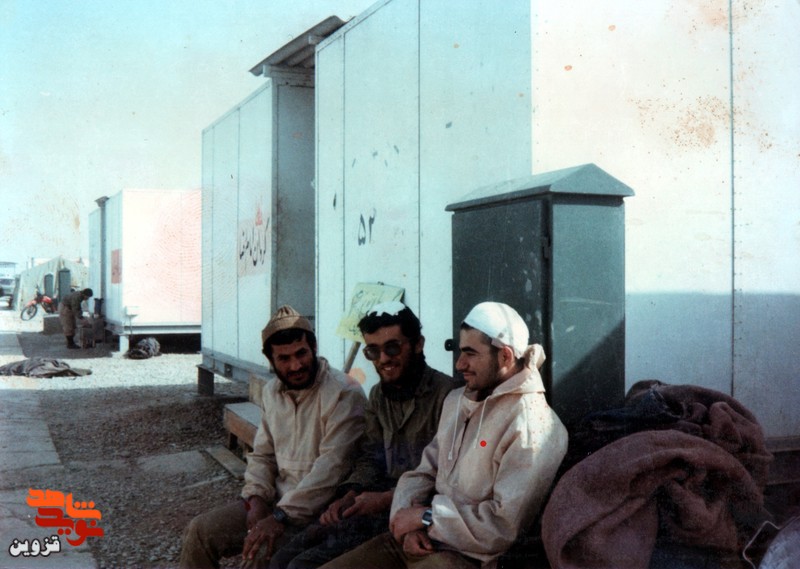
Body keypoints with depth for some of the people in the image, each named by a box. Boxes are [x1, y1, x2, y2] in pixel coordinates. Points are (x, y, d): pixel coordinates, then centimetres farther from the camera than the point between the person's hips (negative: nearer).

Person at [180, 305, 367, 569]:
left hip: (319, 508, -7)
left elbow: (332, 466, -24)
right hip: (276, 499, 7)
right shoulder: (272, 392, 9)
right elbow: (262, 455, 14)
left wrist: (281, 517, -27)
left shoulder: (344, 393, -17)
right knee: (200, 532, -5)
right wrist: (257, 498, -6)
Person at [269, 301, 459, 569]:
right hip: (380, 499, 8)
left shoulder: (445, 393, -13)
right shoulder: (378, 395, 15)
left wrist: (387, 499, -20)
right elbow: (370, 458, 15)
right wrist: (349, 496, -4)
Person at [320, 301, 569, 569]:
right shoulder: (456, 401, 13)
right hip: (417, 540, 8)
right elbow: (424, 472, 12)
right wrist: (410, 519, -8)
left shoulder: (533, 425, -15)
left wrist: (426, 516, -13)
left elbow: (506, 523, -21)